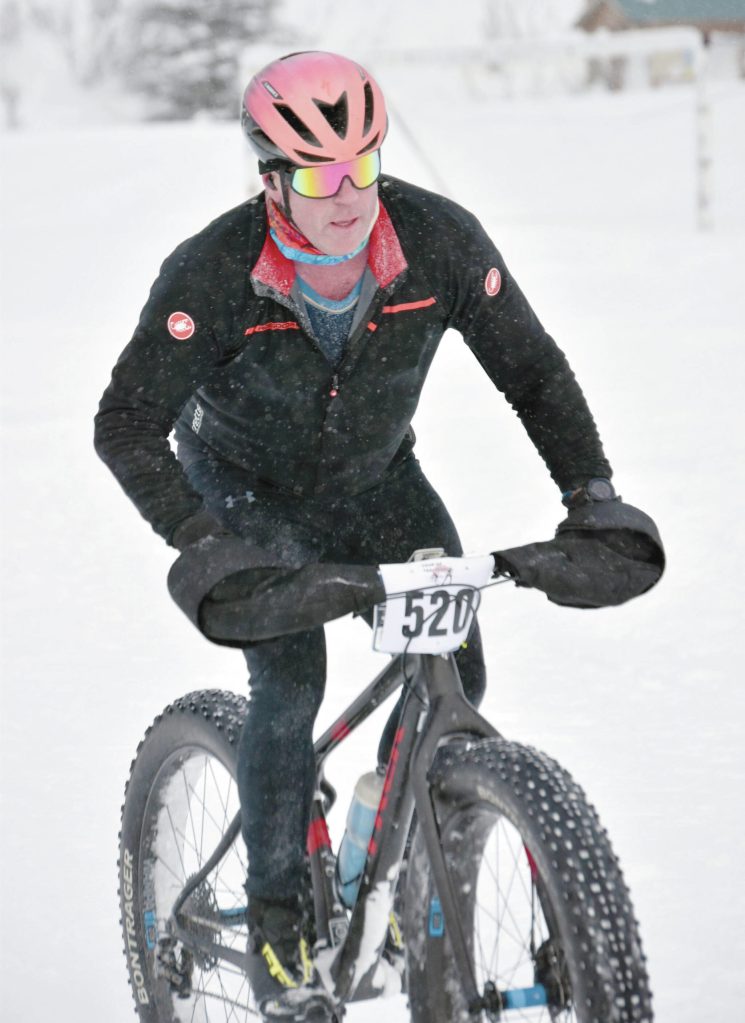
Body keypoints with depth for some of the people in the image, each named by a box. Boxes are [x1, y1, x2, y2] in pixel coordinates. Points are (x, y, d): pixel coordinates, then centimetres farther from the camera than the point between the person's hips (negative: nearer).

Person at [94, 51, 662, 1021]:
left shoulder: (440, 240, -24)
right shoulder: (215, 273, -31)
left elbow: (532, 369, -11)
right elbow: (127, 427, -28)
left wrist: (592, 489, -18)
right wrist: (205, 544, -39)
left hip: (380, 484, 3)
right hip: (253, 494, -3)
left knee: (453, 680, -10)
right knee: (291, 689, -20)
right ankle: (277, 915, -1)